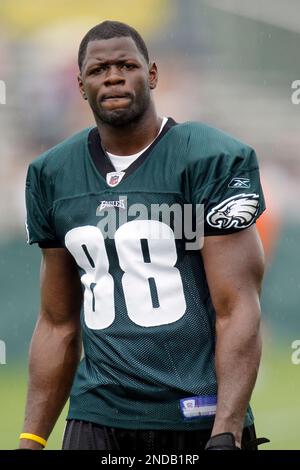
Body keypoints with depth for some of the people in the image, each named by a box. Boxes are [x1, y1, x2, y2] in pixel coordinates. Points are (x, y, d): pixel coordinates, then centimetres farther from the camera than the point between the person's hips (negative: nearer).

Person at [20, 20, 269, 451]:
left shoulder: (212, 161, -6)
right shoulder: (53, 175, 10)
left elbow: (237, 311, -11)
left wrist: (226, 434, -19)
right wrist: (31, 439, 11)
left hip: (202, 420, -4)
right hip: (97, 420, 4)